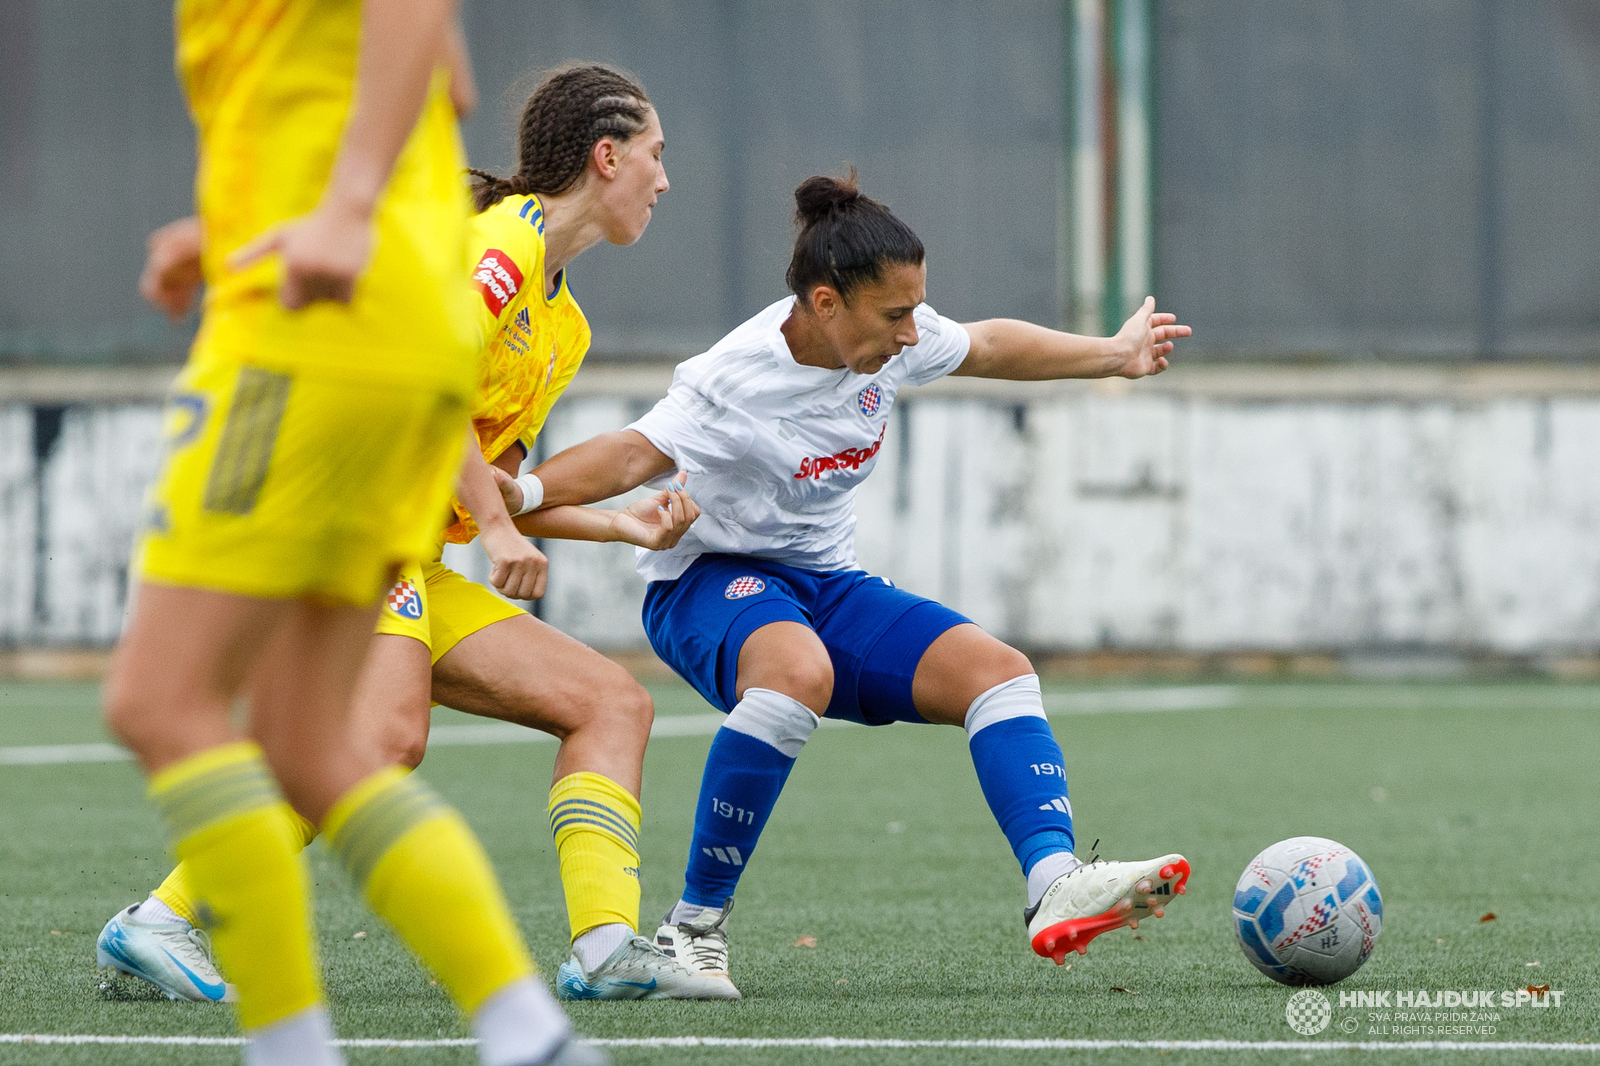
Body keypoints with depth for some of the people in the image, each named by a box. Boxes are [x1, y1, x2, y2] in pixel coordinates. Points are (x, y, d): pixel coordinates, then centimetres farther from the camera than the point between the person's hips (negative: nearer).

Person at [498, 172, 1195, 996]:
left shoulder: (885, 337, -4)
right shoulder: (735, 384, -25)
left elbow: (987, 347, 15)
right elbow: (634, 455, -37)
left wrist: (1115, 355, 26)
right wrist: (523, 493, -54)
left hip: (826, 586, 7)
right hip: (710, 582, -7)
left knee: (998, 671, -13)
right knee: (798, 672, -40)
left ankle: (1055, 884, -27)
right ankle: (693, 927, -29)